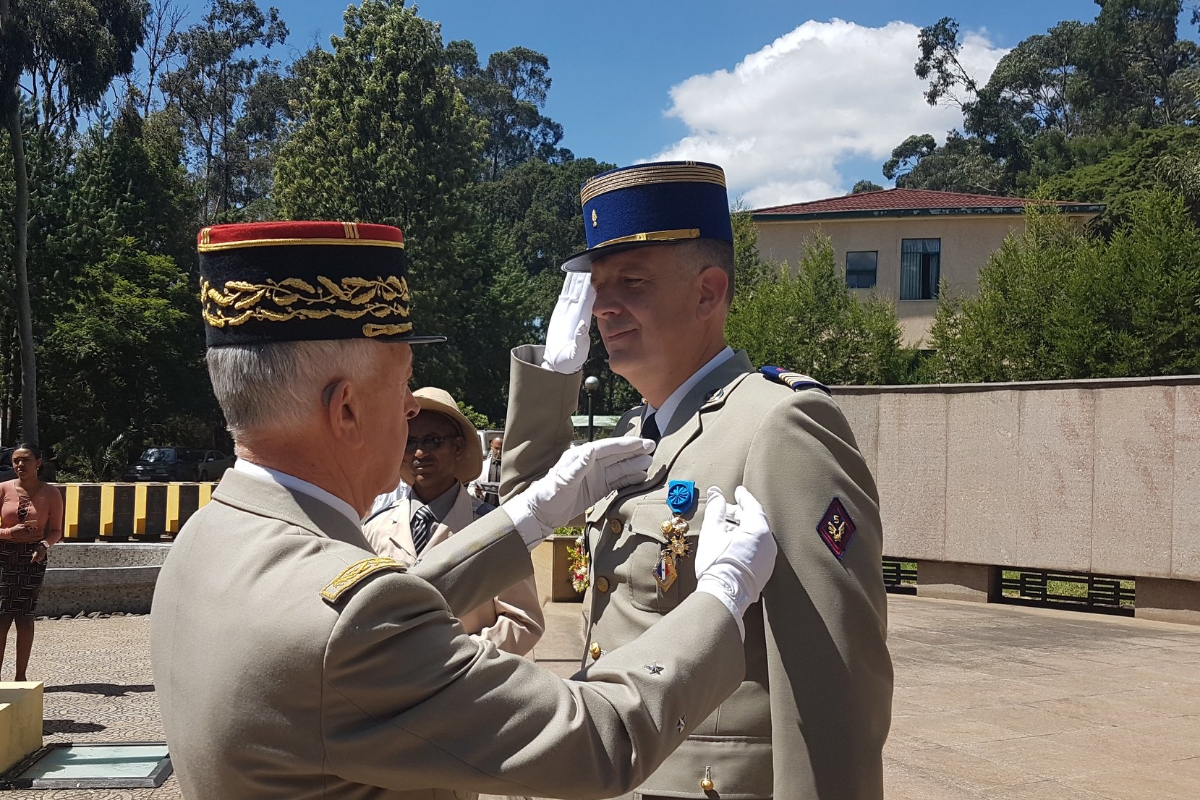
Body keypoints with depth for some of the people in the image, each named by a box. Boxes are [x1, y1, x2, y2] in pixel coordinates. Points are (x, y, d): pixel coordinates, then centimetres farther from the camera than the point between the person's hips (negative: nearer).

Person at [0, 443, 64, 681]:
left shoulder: (50, 494, 0)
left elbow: (56, 531, 4)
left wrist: (45, 545, -15)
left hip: (33, 558, 0)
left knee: (25, 616, 3)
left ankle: (21, 675, 11)